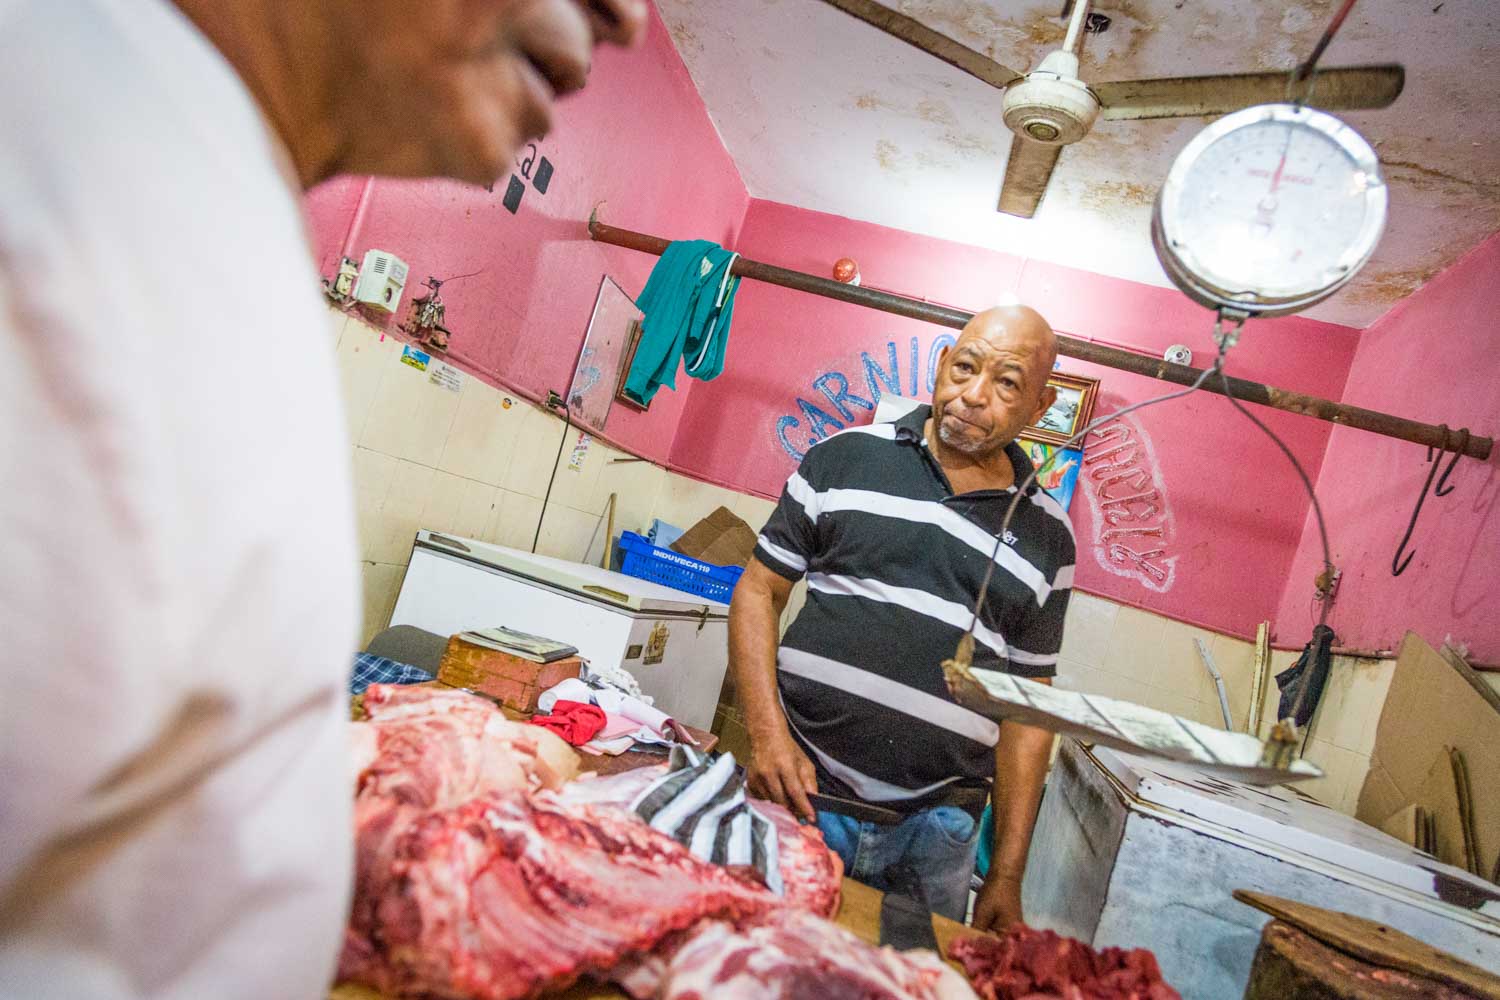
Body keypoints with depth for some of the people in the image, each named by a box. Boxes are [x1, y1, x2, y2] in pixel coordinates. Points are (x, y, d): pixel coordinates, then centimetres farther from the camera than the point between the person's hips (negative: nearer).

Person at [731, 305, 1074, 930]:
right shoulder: (846, 457, 3)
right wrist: (767, 732, -10)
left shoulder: (1046, 537, 7)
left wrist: (1007, 875, 7)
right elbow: (758, 590, 4)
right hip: (799, 791, -1)